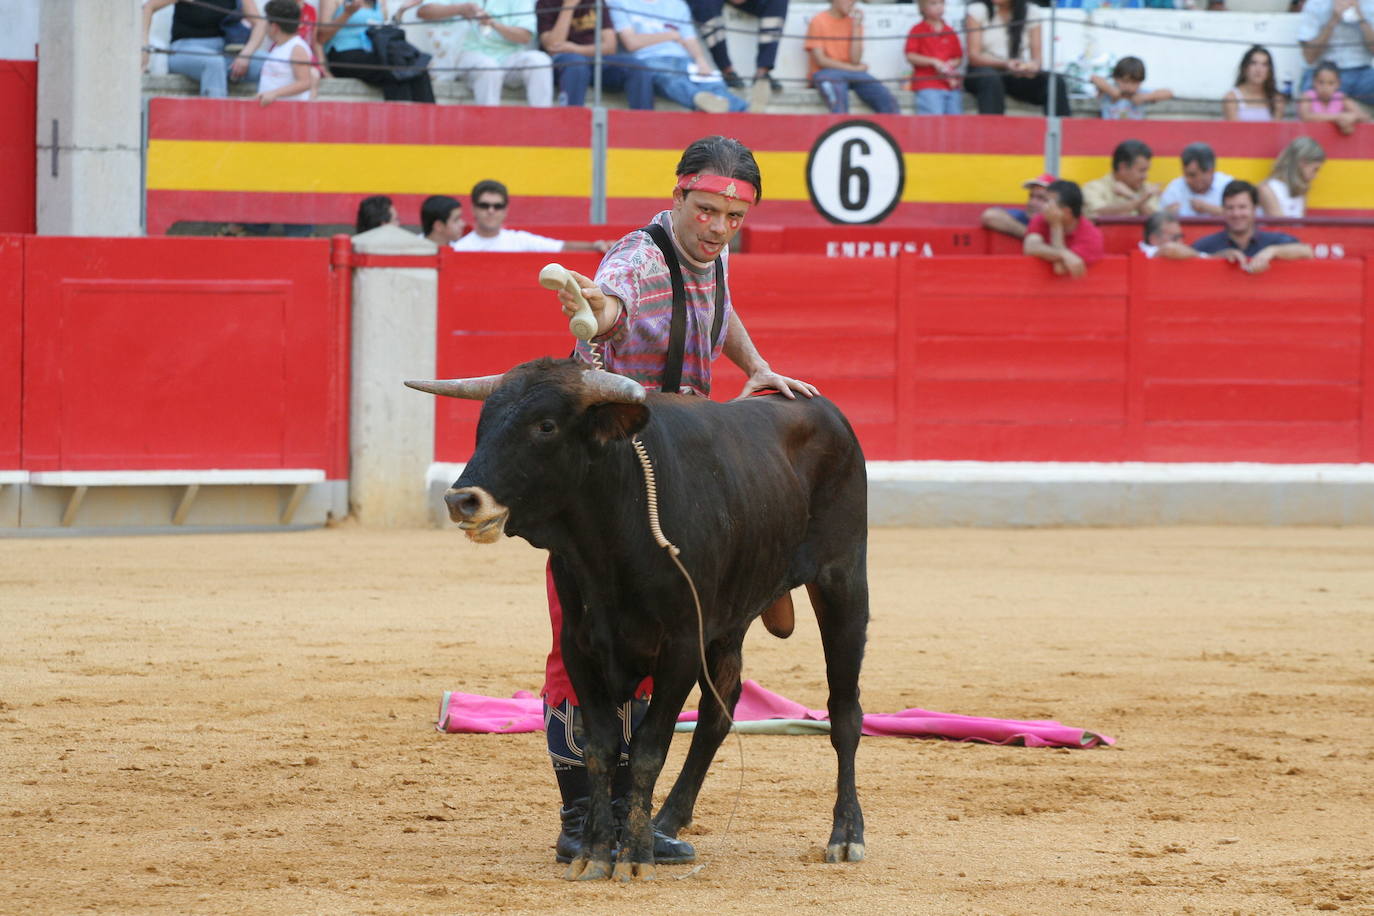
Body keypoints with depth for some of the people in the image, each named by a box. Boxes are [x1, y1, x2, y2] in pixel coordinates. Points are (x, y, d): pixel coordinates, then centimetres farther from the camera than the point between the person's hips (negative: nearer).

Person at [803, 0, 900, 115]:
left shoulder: (854, 21, 11)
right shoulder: (818, 21, 0)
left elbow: (855, 60, -1)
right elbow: (820, 60, -7)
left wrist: (856, 26, -4)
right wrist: (854, 68, -7)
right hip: (825, 73, -4)